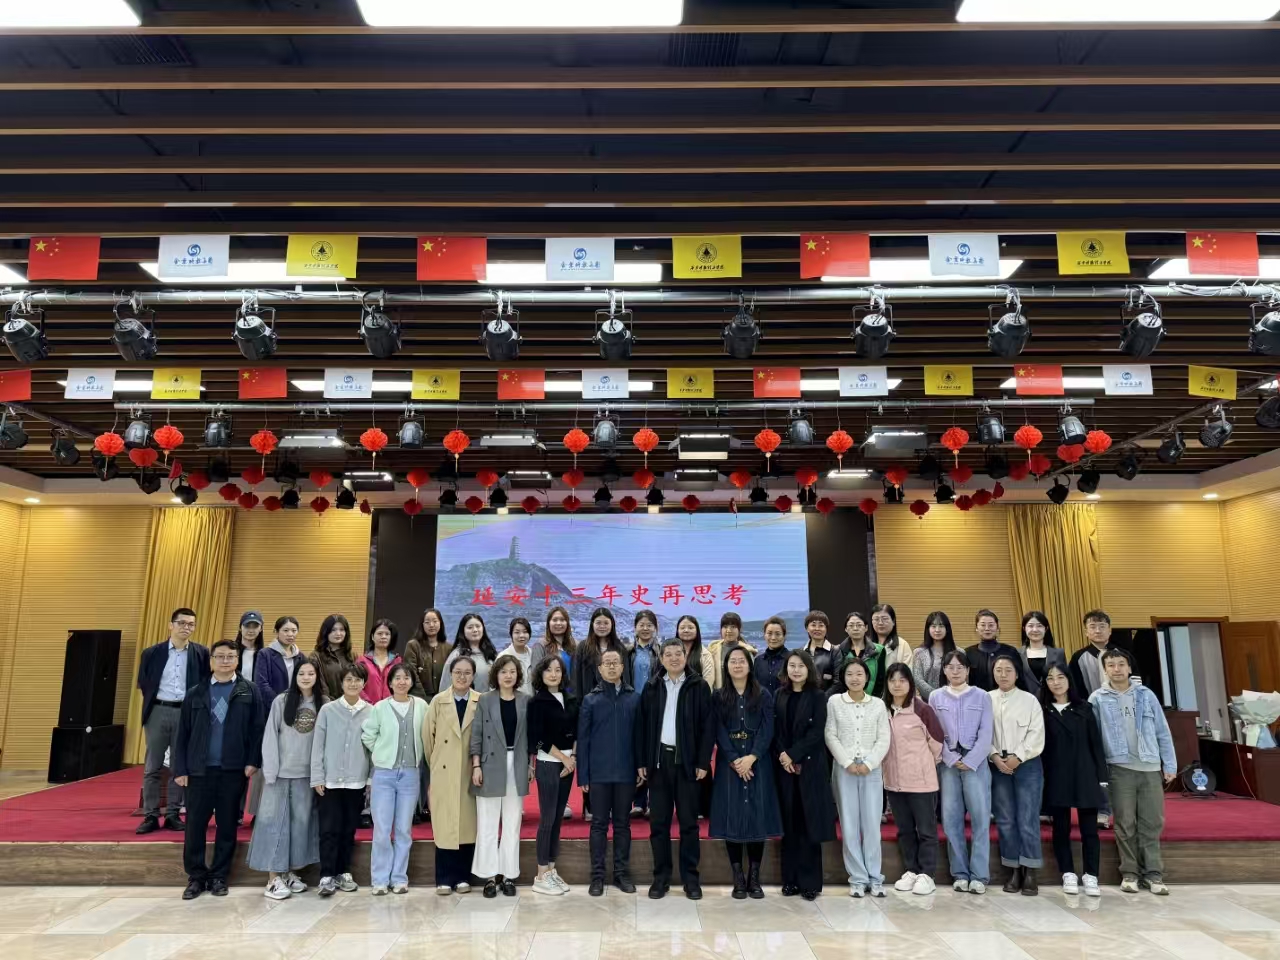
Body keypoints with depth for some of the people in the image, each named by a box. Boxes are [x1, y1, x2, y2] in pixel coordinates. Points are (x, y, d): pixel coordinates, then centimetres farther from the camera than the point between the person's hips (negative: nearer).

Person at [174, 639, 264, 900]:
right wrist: (180, 769, 0)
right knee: (195, 825, 3)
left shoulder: (249, 692, 3)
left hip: (233, 770, -1)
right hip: (199, 769, 1)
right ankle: (196, 876, 17)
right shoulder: (195, 693, 7)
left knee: (227, 825, 7)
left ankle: (219, 876, 19)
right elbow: (183, 734, 6)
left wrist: (253, 761, -7)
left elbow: (256, 729, 0)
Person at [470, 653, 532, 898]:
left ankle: (508, 874, 16)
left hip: (517, 766, 2)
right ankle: (489, 876, 11)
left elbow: (530, 735, 7)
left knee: (512, 824, 8)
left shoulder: (526, 701, 4)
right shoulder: (485, 700, -1)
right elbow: (476, 735, -2)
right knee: (488, 824, 3)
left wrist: (530, 764, 2)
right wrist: (476, 766, -8)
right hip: (491, 765, -2)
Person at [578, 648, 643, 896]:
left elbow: (639, 735, 3)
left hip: (625, 772, 1)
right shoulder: (591, 699, 0)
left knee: (622, 823, 11)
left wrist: (641, 767, -1)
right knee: (599, 824, 7)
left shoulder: (634, 698, 2)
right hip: (598, 773, -1)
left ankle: (622, 872, 22)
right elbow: (583, 739, 0)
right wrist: (583, 775, -4)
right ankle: (597, 875, 16)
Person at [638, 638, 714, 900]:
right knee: (658, 822, 7)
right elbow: (643, 726, 6)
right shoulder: (652, 688, 7)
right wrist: (642, 761, 1)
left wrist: (703, 762, -9)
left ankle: (690, 877, 16)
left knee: (688, 822, 6)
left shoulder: (699, 686, -1)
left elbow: (707, 726, -3)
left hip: (687, 761, -2)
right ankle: (661, 877, 17)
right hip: (659, 760, 2)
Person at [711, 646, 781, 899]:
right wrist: (734, 760, -14)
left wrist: (751, 758, -16)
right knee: (732, 816, -1)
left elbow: (767, 730, -3)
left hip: (757, 763, 0)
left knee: (757, 815, -1)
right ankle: (738, 878, 6)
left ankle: (754, 878, 7)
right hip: (729, 764, 0)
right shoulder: (719, 696, 5)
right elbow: (719, 732, -2)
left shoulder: (763, 695, 5)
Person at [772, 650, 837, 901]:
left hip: (810, 767, -3)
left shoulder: (818, 697, -1)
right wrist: (781, 755, -12)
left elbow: (817, 733, -9)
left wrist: (793, 755, -14)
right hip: (784, 766, 3)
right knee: (789, 824, 6)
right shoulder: (780, 696, 8)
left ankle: (810, 882, 7)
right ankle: (790, 879, 14)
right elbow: (774, 731, 5)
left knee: (809, 823, -1)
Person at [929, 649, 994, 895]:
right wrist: (952, 760, -7)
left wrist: (970, 761, -10)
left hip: (976, 762, -1)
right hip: (947, 764, 1)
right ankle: (960, 873, 11)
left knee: (980, 818, -3)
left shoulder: (981, 696, 3)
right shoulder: (935, 697, 6)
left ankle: (979, 875, 4)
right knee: (951, 819, 2)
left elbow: (986, 734, -2)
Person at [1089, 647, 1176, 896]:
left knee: (1152, 823, 5)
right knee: (1125, 824, 3)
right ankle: (1130, 872, 12)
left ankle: (1153, 873, 13)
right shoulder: (1098, 699, -1)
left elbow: (1163, 732, 8)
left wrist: (1170, 765, 5)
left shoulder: (1146, 695, 5)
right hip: (1120, 769, -2)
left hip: (1150, 767, 2)